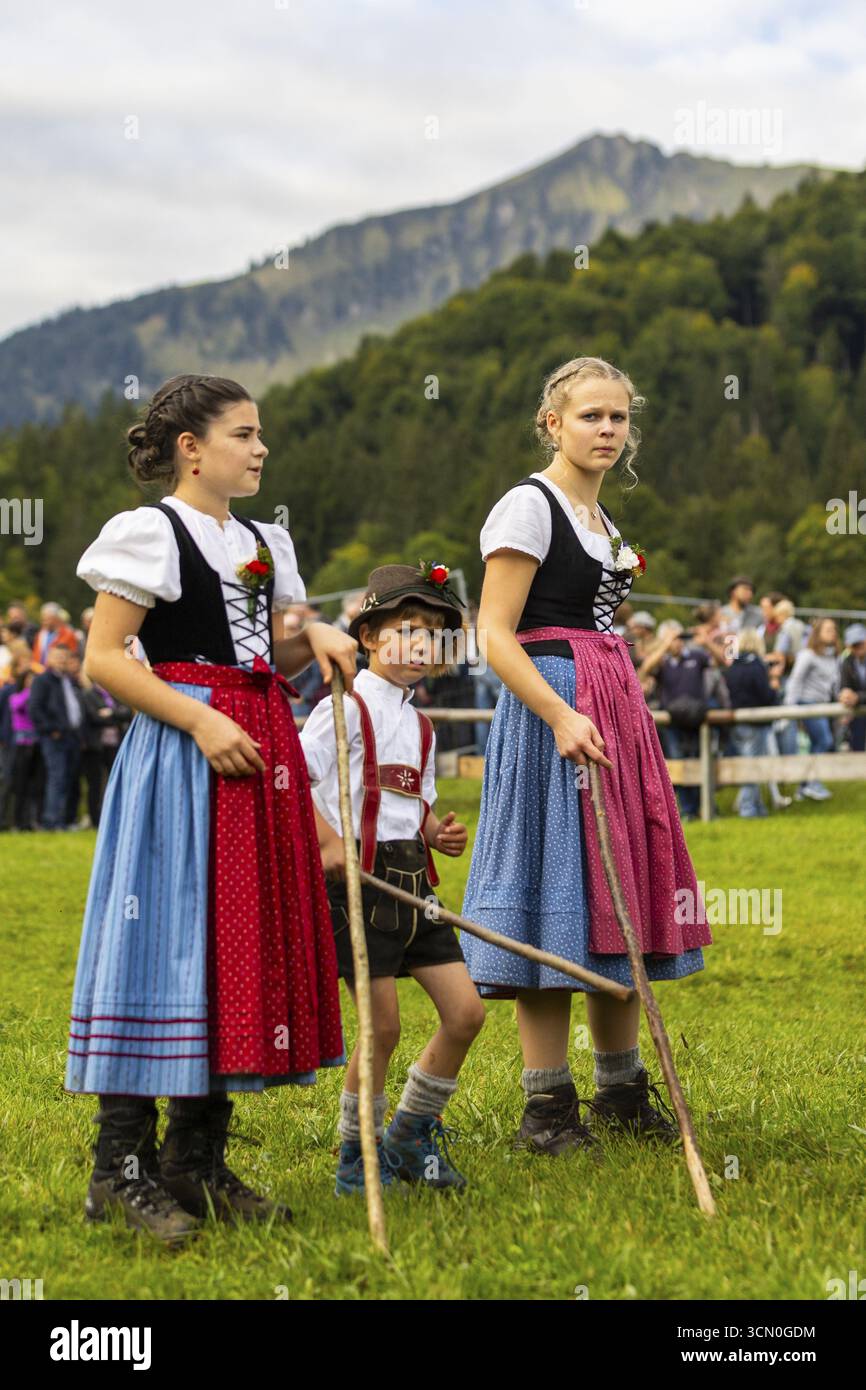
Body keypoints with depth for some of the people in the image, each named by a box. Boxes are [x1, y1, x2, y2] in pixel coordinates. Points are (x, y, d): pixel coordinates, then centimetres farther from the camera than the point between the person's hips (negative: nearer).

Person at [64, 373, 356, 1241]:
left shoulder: (263, 542, 17)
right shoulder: (150, 533, -6)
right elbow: (103, 660, -12)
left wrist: (310, 637, 1)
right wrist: (200, 720, -19)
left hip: (259, 747, 8)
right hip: (180, 754, -8)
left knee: (247, 940, 8)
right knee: (167, 941, -9)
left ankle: (197, 1159, 16)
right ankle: (121, 1164, -3)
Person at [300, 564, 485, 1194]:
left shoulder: (420, 725, 16)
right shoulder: (346, 708, -7)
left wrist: (439, 832, 4)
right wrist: (329, 842, -24)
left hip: (413, 879, 8)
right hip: (360, 877, -7)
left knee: (466, 1010, 3)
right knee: (384, 1025, -6)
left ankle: (411, 1136, 19)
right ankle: (357, 1155, 11)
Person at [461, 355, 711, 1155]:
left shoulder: (603, 520, 19)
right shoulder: (529, 506, -7)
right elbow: (495, 633, -15)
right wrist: (561, 716, -24)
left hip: (615, 708, 9)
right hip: (551, 706, -9)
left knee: (620, 896, 10)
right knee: (557, 907, -8)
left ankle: (622, 1090, 19)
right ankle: (548, 1107, -2)